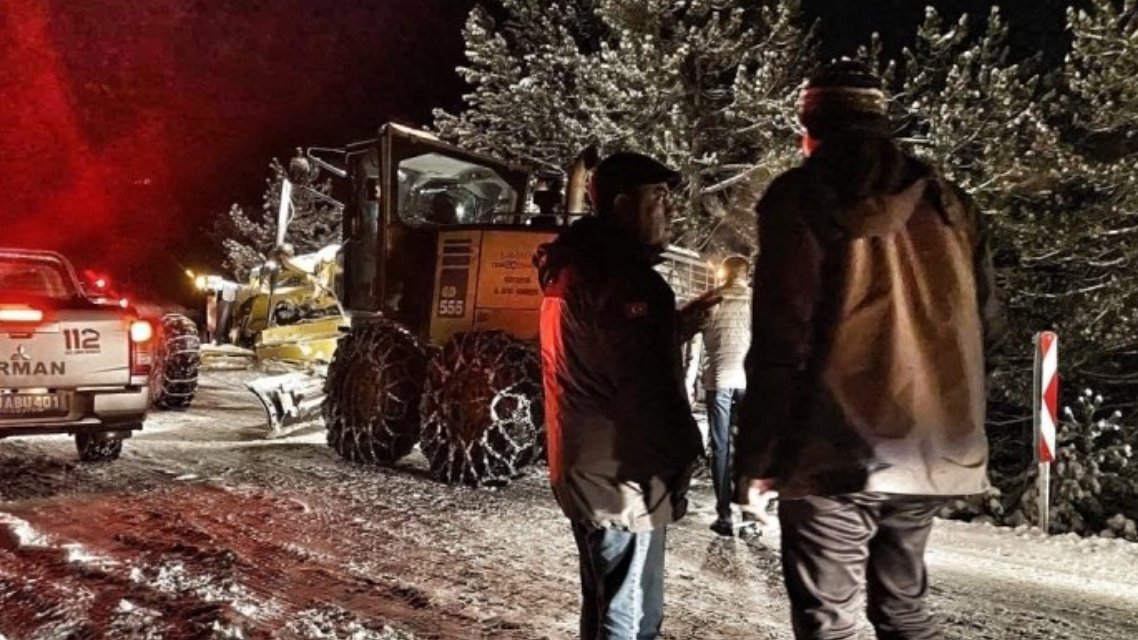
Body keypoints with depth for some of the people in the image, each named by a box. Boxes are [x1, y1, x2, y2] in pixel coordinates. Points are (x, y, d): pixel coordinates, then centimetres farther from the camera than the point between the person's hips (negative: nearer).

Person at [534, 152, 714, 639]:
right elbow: (647, 391, -23)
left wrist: (674, 325, 15)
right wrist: (680, 464, -13)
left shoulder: (574, 268, 13)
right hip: (622, 481, -10)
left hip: (586, 471, 10)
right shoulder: (621, 276, -19)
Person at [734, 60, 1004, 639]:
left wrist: (757, 458, -7)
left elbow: (779, 342, -13)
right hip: (930, 450, 6)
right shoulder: (948, 203, 9)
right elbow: (984, 324, 13)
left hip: (837, 455, -5)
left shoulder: (801, 199, -6)